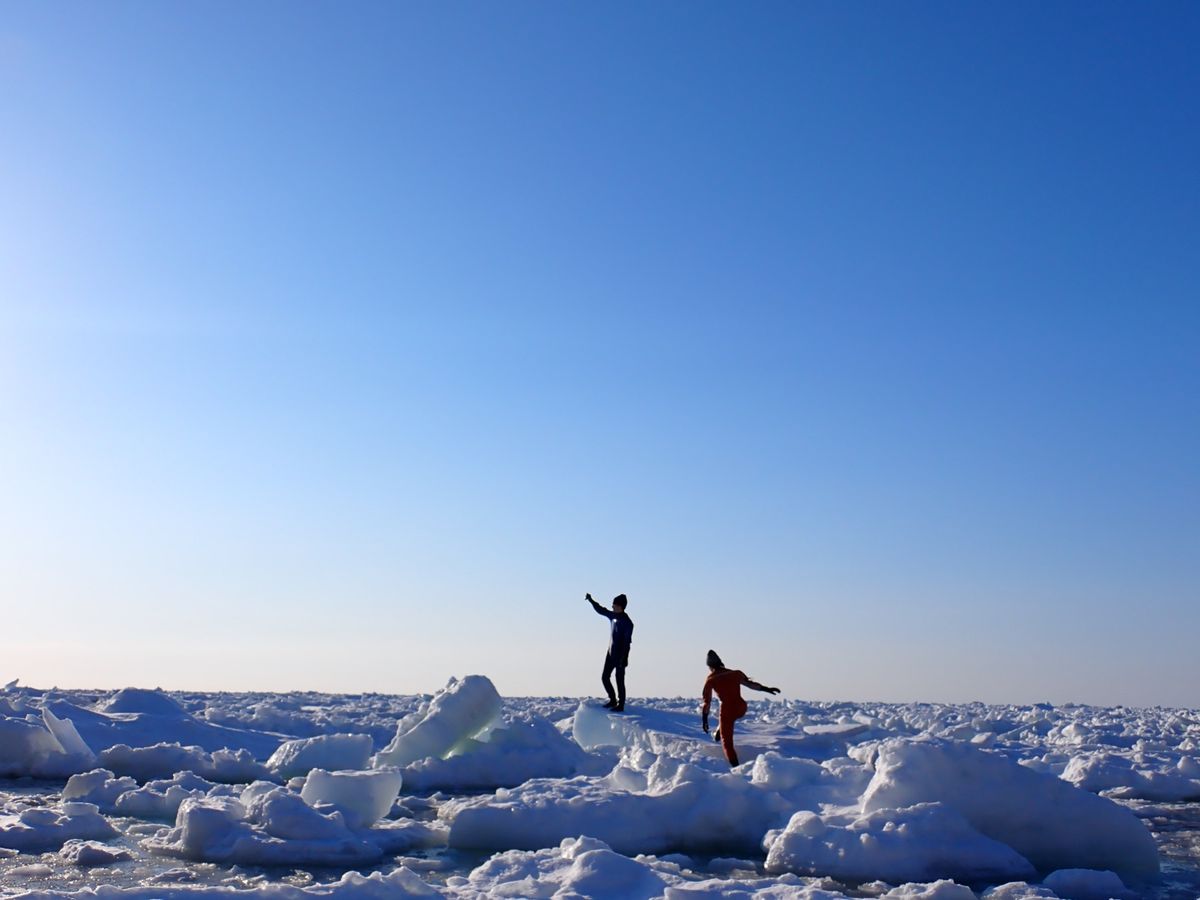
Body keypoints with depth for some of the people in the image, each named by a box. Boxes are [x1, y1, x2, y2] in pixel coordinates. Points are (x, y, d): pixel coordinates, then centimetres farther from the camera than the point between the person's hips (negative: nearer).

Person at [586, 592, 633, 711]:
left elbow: (627, 642, -21)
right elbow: (600, 610, 21)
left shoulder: (627, 622, -19)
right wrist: (591, 600, 19)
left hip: (620, 656, -8)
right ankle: (613, 700, 26)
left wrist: (624, 659, -23)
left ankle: (620, 705, 5)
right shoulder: (613, 616, 4)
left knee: (619, 680, -3)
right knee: (605, 677, 12)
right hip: (610, 654, 8)